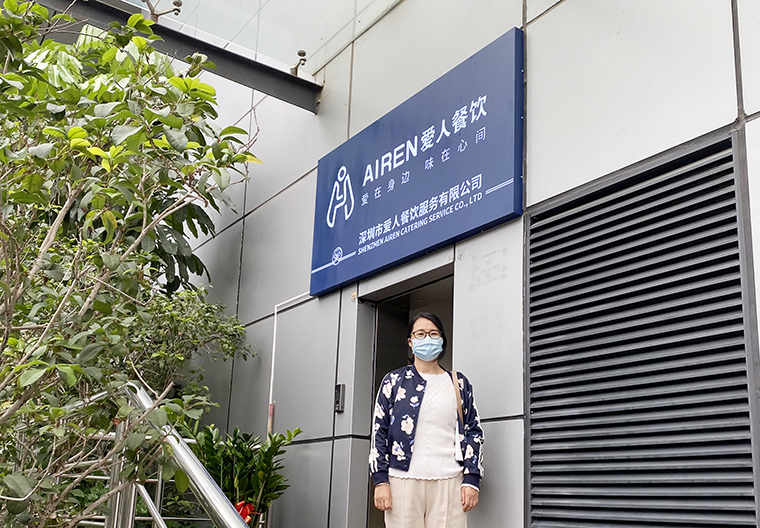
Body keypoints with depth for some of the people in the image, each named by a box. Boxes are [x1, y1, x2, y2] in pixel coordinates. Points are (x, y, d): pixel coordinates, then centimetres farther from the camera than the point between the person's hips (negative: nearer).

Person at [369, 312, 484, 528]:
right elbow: (379, 431, 7)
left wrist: (472, 480, 0)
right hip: (403, 481, -1)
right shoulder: (394, 381, 11)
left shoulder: (459, 383, 15)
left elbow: (474, 432, 11)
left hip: (448, 482, 1)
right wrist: (380, 480, -3)